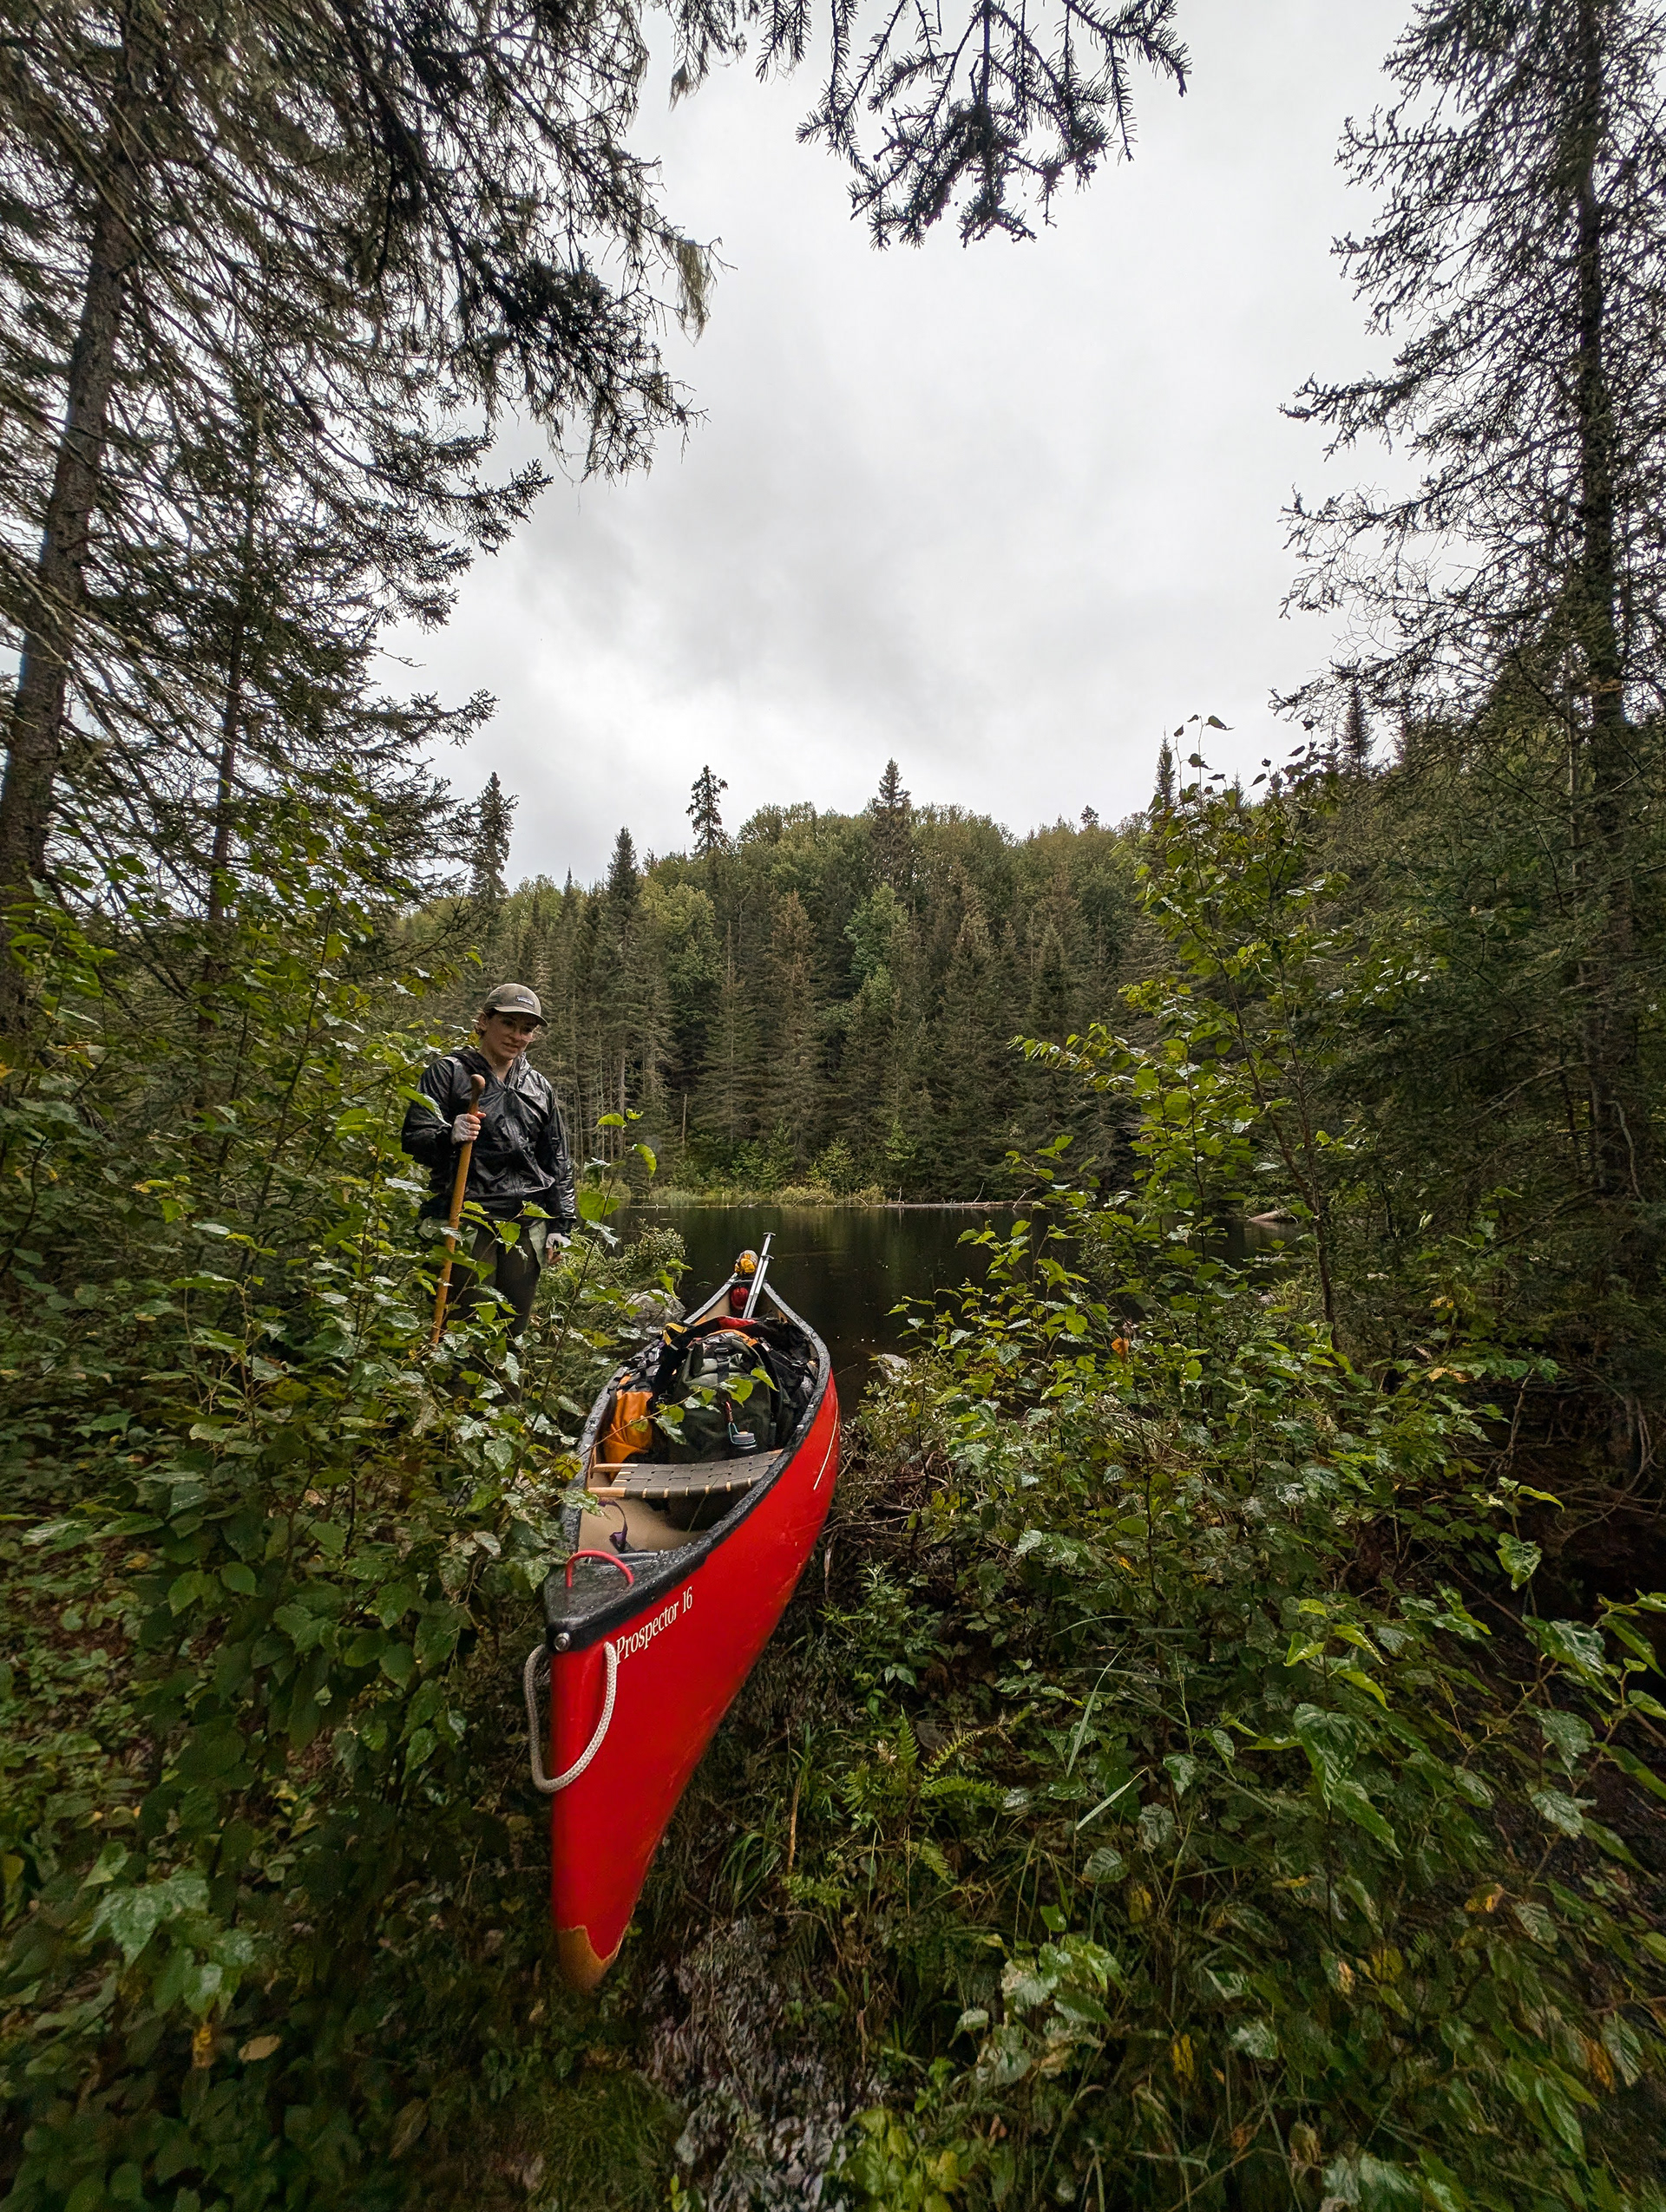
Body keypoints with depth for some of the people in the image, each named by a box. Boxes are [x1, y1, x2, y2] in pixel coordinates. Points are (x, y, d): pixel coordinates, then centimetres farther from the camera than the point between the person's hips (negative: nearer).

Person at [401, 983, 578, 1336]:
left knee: (514, 1328, 5)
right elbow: (412, 1137, -3)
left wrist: (561, 1224, 13)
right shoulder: (448, 1072, 4)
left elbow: (558, 1161, 19)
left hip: (528, 1226, 4)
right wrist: (449, 1136, -25)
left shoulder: (539, 1088, 17)